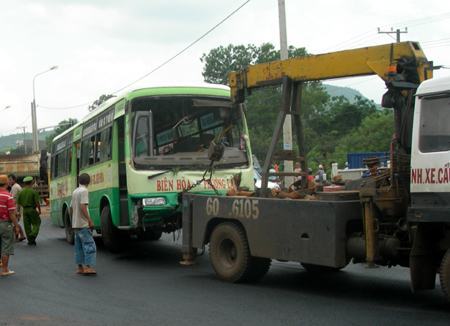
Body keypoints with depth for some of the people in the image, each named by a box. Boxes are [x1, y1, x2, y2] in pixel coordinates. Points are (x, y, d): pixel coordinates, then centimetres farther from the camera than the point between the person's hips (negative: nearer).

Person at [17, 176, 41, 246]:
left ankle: (30, 240, 12)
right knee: (36, 223, 7)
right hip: (32, 209, -4)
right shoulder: (33, 191, -11)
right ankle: (33, 235, -13)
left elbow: (18, 202, 7)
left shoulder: (21, 192, 3)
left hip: (25, 210, 4)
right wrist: (39, 210, -3)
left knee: (27, 225, 9)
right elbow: (37, 202, -14)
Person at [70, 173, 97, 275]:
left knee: (79, 246, 11)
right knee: (89, 245, -9)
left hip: (75, 224, 9)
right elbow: (82, 207, -20)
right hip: (83, 224, -9)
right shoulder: (84, 191, -11)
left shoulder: (75, 191, 15)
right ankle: (88, 266, -16)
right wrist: (90, 220, -20)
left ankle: (80, 267, 12)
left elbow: (71, 208, 18)